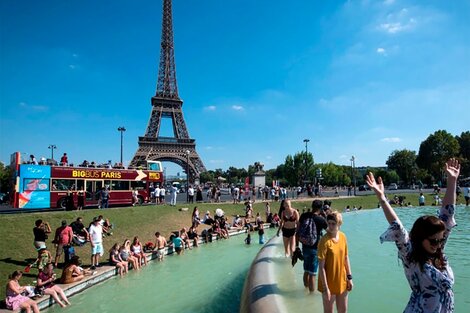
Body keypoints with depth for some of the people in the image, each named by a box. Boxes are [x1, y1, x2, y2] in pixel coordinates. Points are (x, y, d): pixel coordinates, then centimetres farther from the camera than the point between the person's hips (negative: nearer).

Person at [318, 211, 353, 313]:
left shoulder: (343, 236, -4)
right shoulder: (324, 241, -22)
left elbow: (346, 257, 8)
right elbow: (321, 267, -20)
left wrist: (349, 277, 8)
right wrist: (325, 288, -19)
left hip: (342, 281, 6)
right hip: (329, 283, -6)